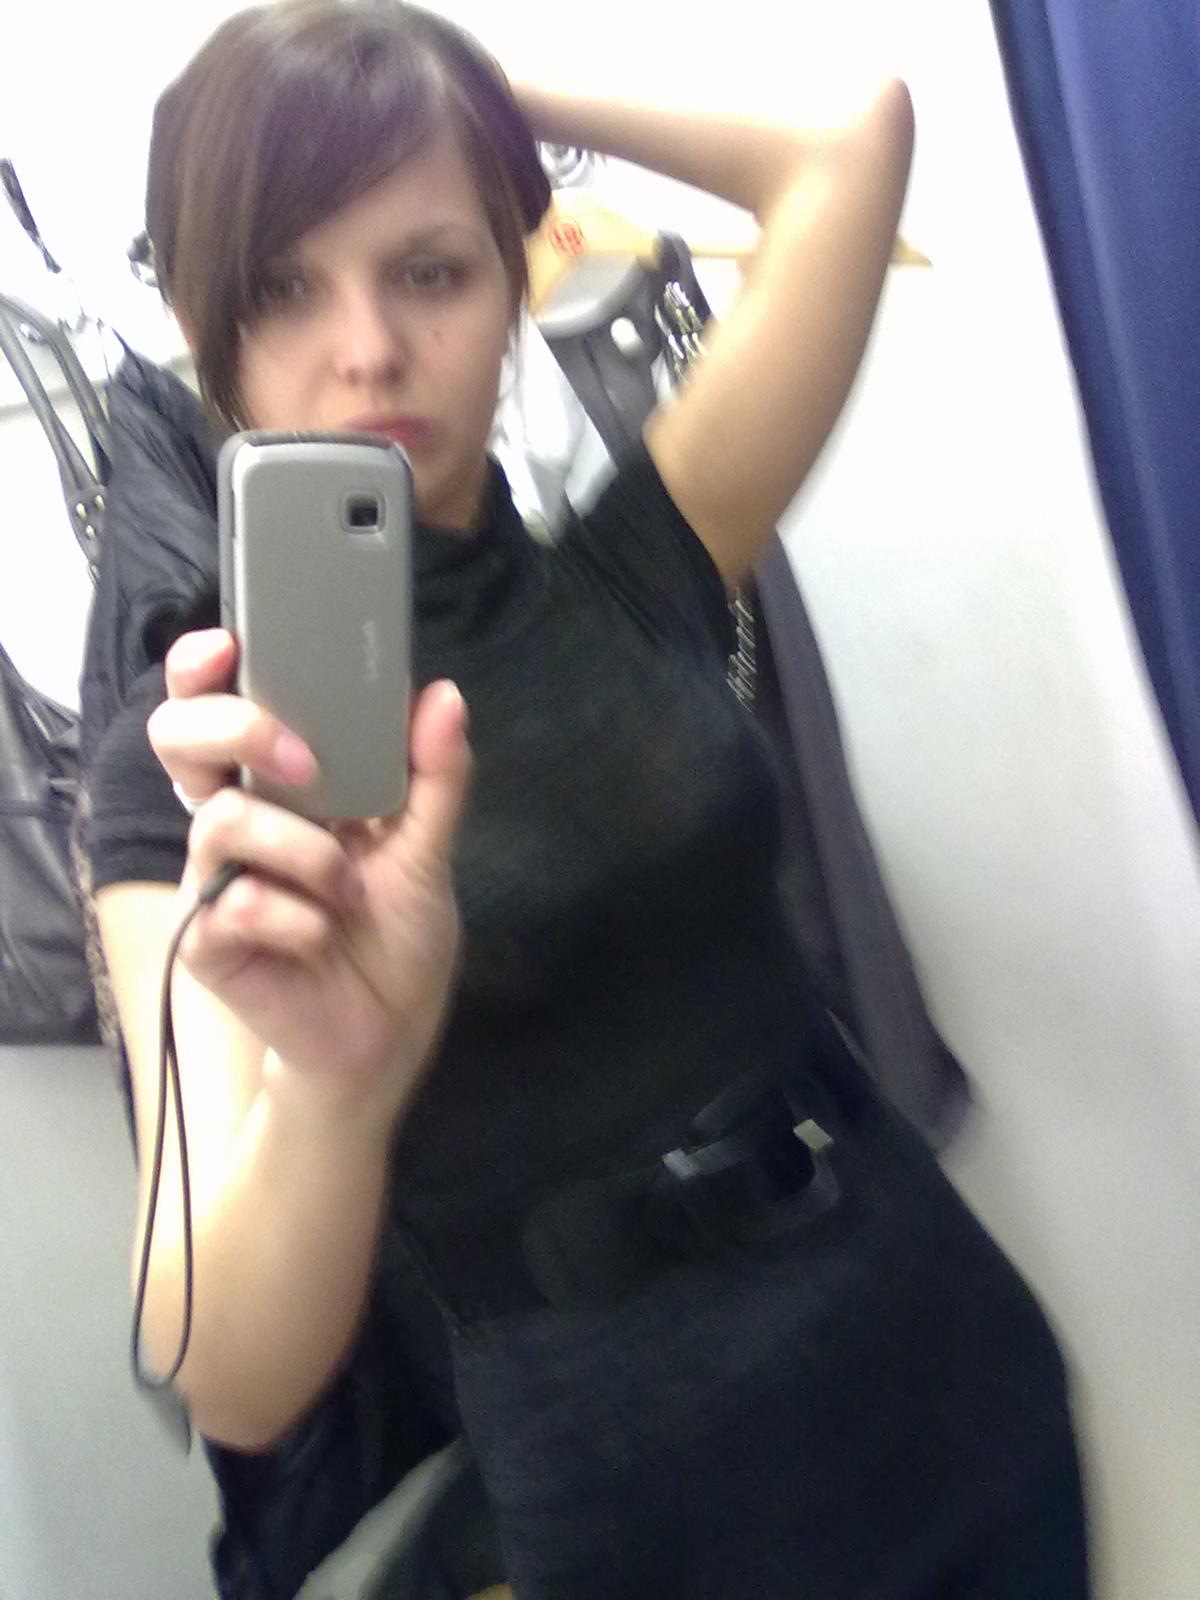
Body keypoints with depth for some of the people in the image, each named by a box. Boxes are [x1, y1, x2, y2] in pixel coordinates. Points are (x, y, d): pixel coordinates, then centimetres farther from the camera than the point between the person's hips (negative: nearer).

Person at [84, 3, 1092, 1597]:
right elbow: (237, 1388, -21)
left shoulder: (631, 574, -3)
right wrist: (325, 1085, -41)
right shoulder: (182, 767, -12)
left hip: (949, 1360, 4)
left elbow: (855, 142, -7)